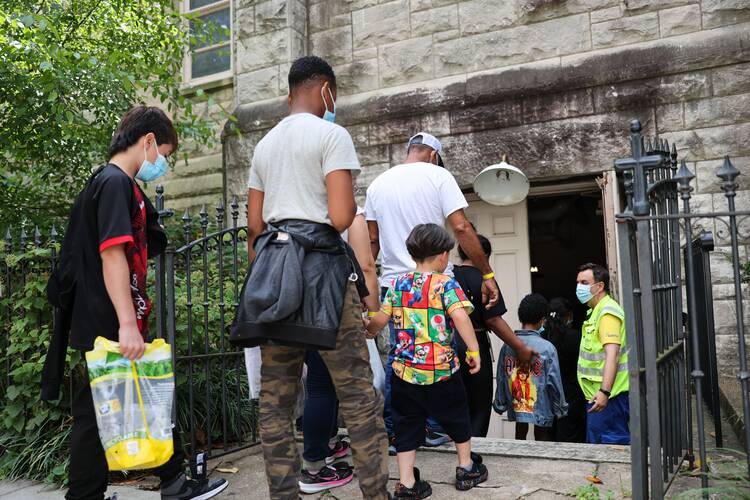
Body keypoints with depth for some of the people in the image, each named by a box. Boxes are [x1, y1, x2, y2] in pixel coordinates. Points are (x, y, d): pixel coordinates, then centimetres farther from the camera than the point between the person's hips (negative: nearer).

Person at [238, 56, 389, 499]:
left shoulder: (264, 144, 19)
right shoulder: (332, 135, -3)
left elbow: (254, 225, 17)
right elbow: (341, 217, -14)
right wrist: (352, 202, 8)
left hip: (271, 267, 7)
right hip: (320, 265, -7)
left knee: (276, 398, 7)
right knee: (358, 393, 0)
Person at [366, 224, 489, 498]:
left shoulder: (398, 283, 4)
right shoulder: (446, 283, -8)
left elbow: (380, 319, 6)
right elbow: (460, 316, -23)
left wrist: (366, 333, 25)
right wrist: (474, 350, -18)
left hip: (404, 370, 3)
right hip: (441, 371, -3)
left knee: (407, 425, 12)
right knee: (457, 417, 19)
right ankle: (467, 468, 34)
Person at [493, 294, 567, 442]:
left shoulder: (507, 345, -6)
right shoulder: (546, 347, -16)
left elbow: (501, 378, 0)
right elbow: (554, 381, -11)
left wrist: (500, 404, 13)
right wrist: (561, 408, 3)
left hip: (516, 406, 3)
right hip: (541, 407, -3)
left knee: (520, 435, 19)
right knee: (542, 437, 14)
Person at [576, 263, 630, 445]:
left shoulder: (607, 312, -14)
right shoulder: (595, 311, 19)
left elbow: (612, 354, -25)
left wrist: (604, 392, -33)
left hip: (608, 395, -11)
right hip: (596, 394, 11)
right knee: (595, 444, 15)